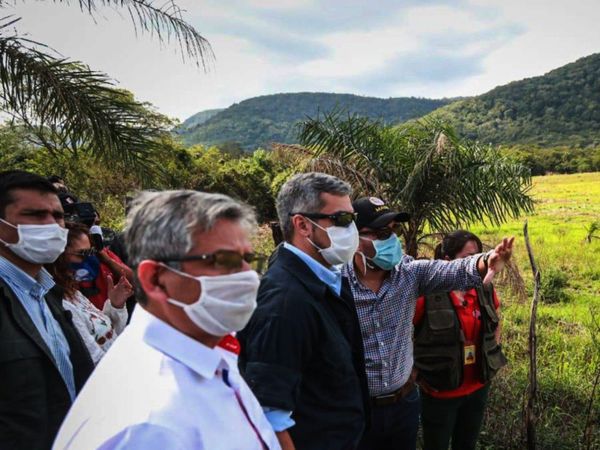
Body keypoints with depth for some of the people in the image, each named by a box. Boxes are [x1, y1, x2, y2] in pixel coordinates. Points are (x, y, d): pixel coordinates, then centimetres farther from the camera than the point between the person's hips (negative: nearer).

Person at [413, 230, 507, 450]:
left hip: (478, 388, 5)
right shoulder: (428, 294, -22)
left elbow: (495, 323, 17)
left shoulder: (485, 289, -4)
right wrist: (416, 371, -11)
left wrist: (492, 356, 10)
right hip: (440, 392, -5)